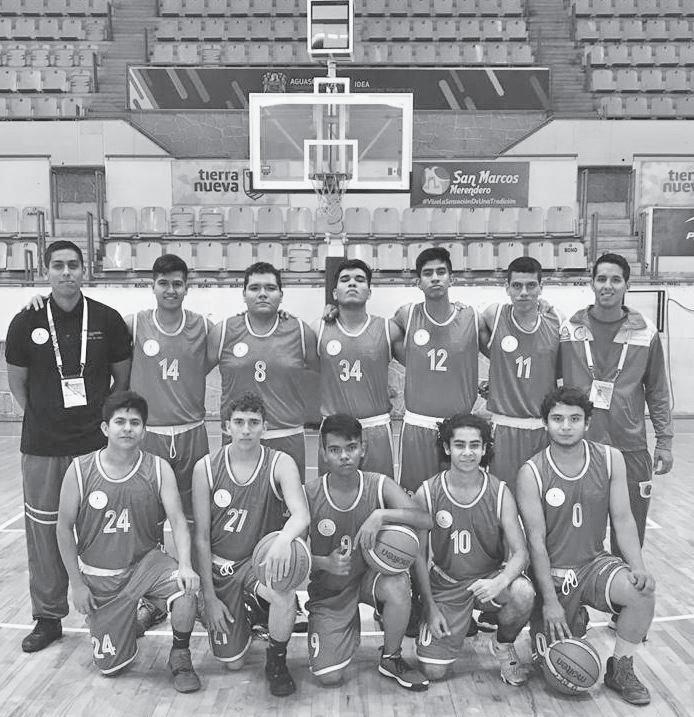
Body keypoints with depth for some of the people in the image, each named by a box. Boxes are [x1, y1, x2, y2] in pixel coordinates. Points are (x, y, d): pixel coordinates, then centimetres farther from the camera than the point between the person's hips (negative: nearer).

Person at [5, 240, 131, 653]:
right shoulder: (27, 322, 0)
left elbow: (123, 378, 7)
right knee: (44, 530, 7)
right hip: (42, 447, 1)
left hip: (96, 444, -1)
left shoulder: (107, 320, -1)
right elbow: (17, 383, 9)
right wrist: (46, 418, 5)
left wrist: (104, 418, 3)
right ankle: (47, 618, 25)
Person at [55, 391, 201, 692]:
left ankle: (180, 656, -3)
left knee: (186, 589, -31)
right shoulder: (80, 470, -11)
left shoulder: (158, 469, -11)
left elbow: (178, 521, -13)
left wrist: (185, 565, -30)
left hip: (146, 561, 0)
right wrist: (76, 583, -3)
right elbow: (65, 527, -3)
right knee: (110, 666, 5)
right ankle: (132, 615, 37)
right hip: (99, 575, 1)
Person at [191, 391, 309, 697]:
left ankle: (277, 662, -4)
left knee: (285, 591, -35)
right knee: (232, 663, 1)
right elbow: (201, 537, -5)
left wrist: (283, 539, -49)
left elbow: (301, 514, -26)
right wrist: (209, 596, -8)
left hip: (261, 559, -1)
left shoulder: (280, 464, -11)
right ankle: (241, 622, 37)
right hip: (220, 567, 1)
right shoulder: (206, 468, -9)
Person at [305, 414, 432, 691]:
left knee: (398, 586, -34)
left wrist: (381, 515, -38)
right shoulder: (310, 493, -15)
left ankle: (391, 659, -4)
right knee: (328, 677, -10)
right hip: (328, 591, 0)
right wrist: (325, 563, -28)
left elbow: (425, 520, -24)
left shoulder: (379, 486, -13)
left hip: (369, 575, 1)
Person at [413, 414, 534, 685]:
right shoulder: (426, 494, -11)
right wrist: (430, 608, -7)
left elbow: (520, 553, -12)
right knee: (433, 671, -10)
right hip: (445, 585, 0)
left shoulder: (500, 493, -10)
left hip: (490, 576, 1)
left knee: (522, 593, -33)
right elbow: (419, 556, -3)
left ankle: (504, 645, 1)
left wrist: (499, 582, -33)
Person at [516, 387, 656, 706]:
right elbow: (536, 540, -15)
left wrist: (638, 568, -17)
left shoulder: (610, 459, -5)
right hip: (551, 573, -2)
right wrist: (550, 600, -18)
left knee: (642, 591, -28)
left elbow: (622, 518, -2)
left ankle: (620, 669, -2)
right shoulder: (531, 473, -15)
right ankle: (574, 620, 29)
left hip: (594, 563, 2)